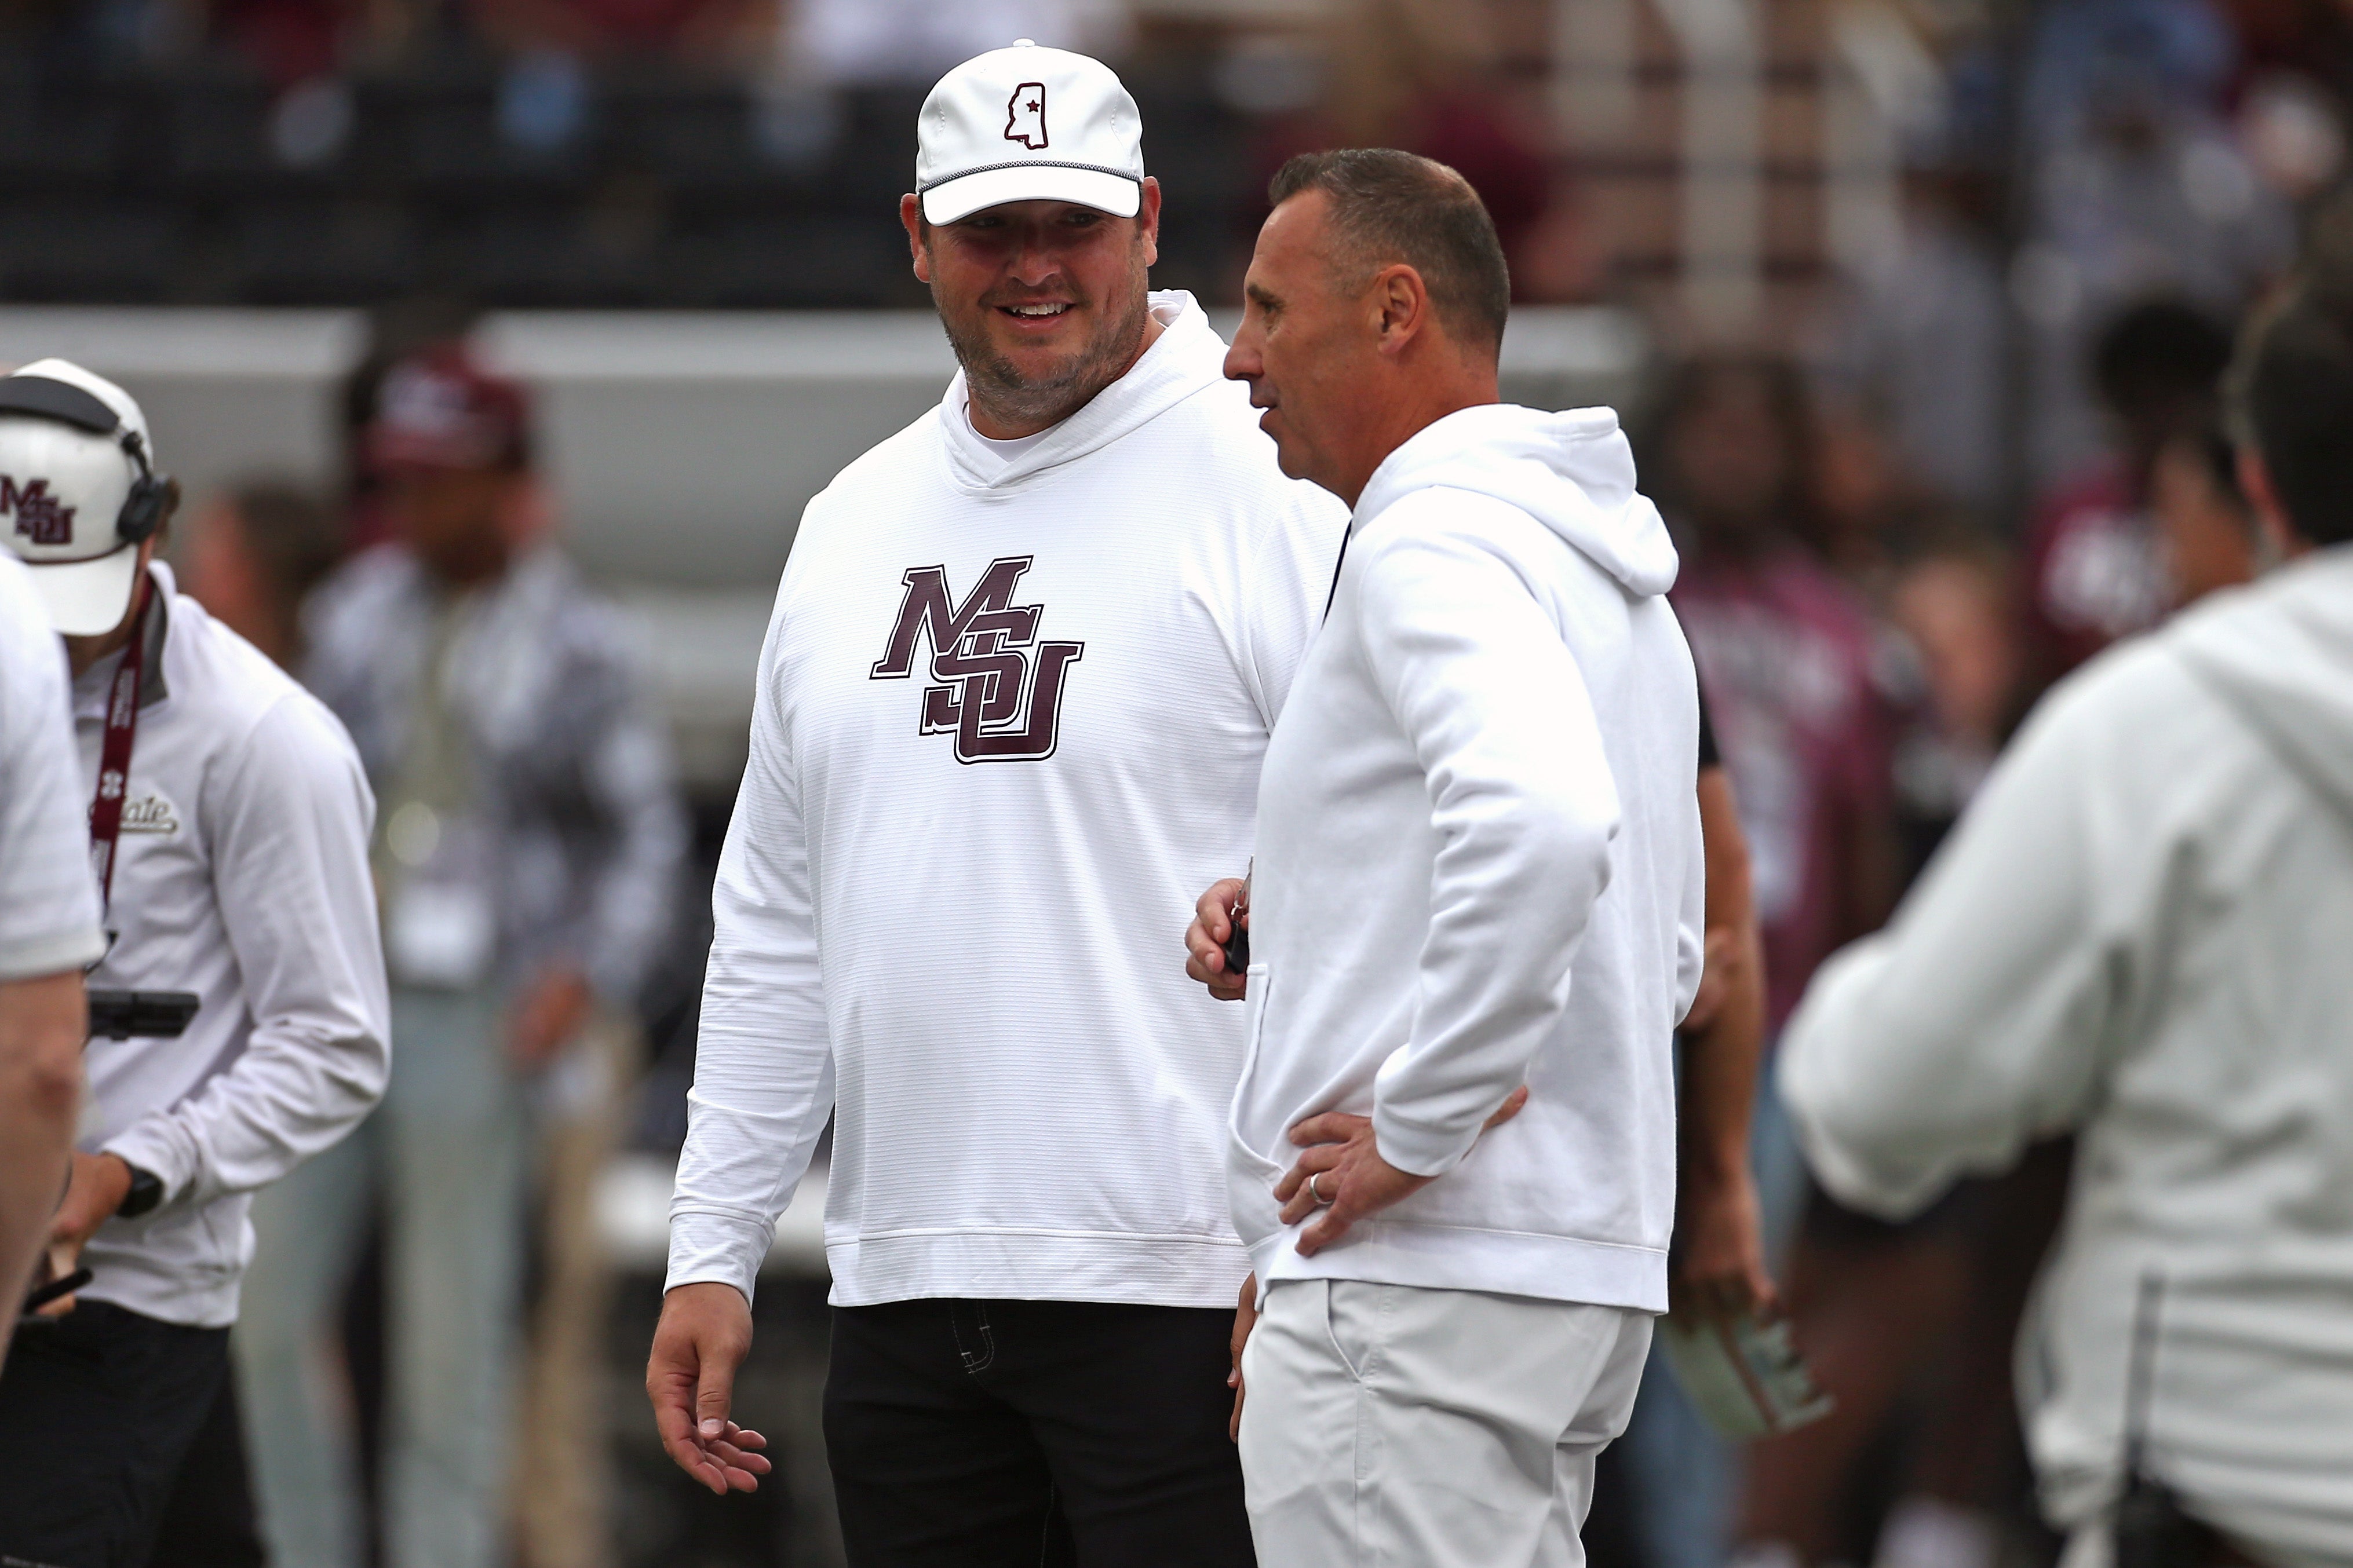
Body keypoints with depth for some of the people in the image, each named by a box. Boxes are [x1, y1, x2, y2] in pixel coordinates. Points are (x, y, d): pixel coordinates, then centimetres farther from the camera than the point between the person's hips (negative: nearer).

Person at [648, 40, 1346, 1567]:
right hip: (904, 1295, 7)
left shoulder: (1277, 488, -5)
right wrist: (714, 1252, 15)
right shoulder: (854, 524, 17)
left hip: (1179, 1301, -6)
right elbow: (777, 931, 21)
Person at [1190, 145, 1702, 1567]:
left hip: (1418, 1285, -10)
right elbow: (1668, 953, 27)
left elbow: (1543, 826, -31)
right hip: (1588, 1268, 10)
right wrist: (1303, 927, 16)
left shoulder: (1433, 542, -12)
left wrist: (1417, 1130, -21)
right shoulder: (1610, 570, 20)